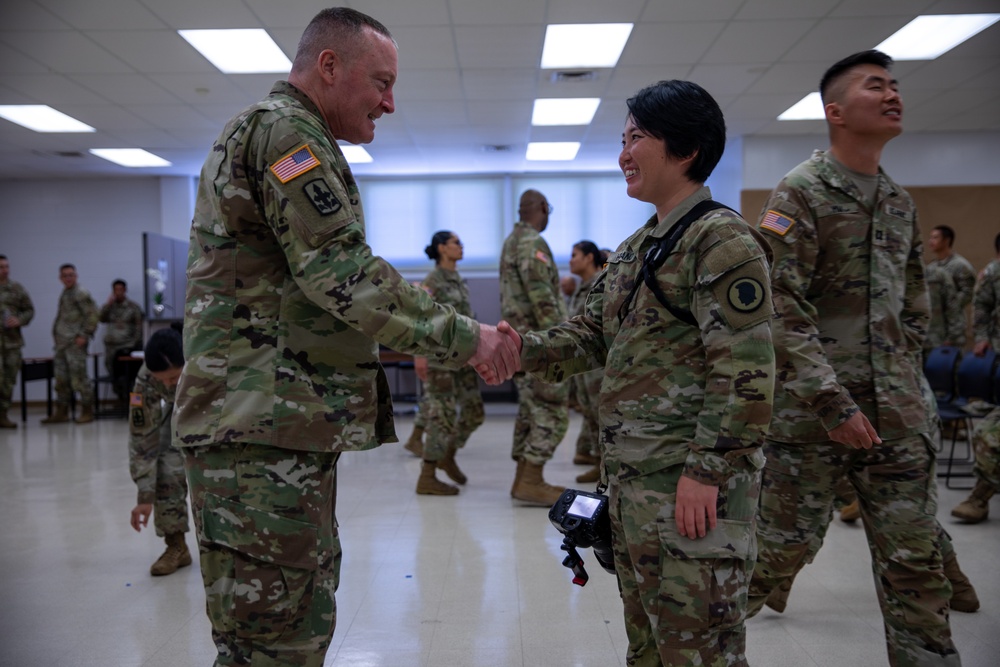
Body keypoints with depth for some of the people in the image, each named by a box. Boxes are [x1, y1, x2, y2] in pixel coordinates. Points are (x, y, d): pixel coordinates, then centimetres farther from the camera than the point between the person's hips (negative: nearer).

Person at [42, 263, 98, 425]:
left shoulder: (81, 293, -8)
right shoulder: (64, 294, 18)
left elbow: (92, 315, -14)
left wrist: (84, 335, -17)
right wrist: (57, 337, 16)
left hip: (75, 343, -9)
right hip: (62, 343, 9)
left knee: (79, 377, -7)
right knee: (61, 378, 9)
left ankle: (87, 411, 1)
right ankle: (61, 412, 15)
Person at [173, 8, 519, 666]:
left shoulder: (271, 131, 25)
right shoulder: (282, 127, -9)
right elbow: (343, 275, -19)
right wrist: (464, 337, -13)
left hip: (288, 421, 11)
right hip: (264, 424, -11)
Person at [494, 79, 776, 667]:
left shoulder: (722, 239, -12)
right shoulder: (637, 248, 16)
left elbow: (744, 372, -18)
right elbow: (593, 334, 16)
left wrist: (705, 471, -21)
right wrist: (521, 349, -1)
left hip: (692, 484, -9)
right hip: (632, 477, 9)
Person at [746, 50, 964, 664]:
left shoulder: (901, 202, 14)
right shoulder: (801, 192, -6)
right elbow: (781, 309, -14)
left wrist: (901, 379, 11)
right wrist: (834, 402, -18)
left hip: (900, 420, 6)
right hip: (811, 413, -6)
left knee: (916, 559, 8)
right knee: (780, 545, 3)